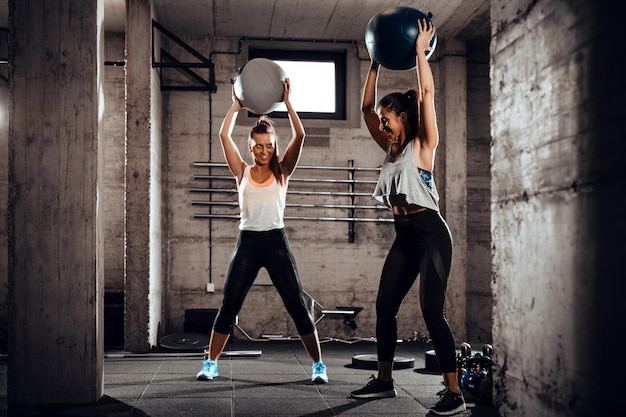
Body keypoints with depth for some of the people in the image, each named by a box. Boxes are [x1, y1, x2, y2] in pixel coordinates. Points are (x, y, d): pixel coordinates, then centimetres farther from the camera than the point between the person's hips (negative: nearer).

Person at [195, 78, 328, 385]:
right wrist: (237, 105, 3)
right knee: (228, 307, 1)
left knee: (297, 307, 0)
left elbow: (299, 135, -6)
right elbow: (224, 135, -1)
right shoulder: (242, 172, 7)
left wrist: (287, 102, -5)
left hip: (276, 242, -1)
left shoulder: (282, 171, 5)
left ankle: (318, 365, 9)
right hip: (247, 242, 1)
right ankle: (210, 363, 15)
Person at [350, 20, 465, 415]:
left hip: (430, 232, -8)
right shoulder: (391, 147, 15)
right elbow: (366, 106, 18)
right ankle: (384, 381, 21)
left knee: (432, 311, -13)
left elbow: (427, 91, -14)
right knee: (385, 306, 9)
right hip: (404, 235, 8)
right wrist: (375, 64, 17)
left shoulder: (423, 143, -4)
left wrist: (420, 50, -7)